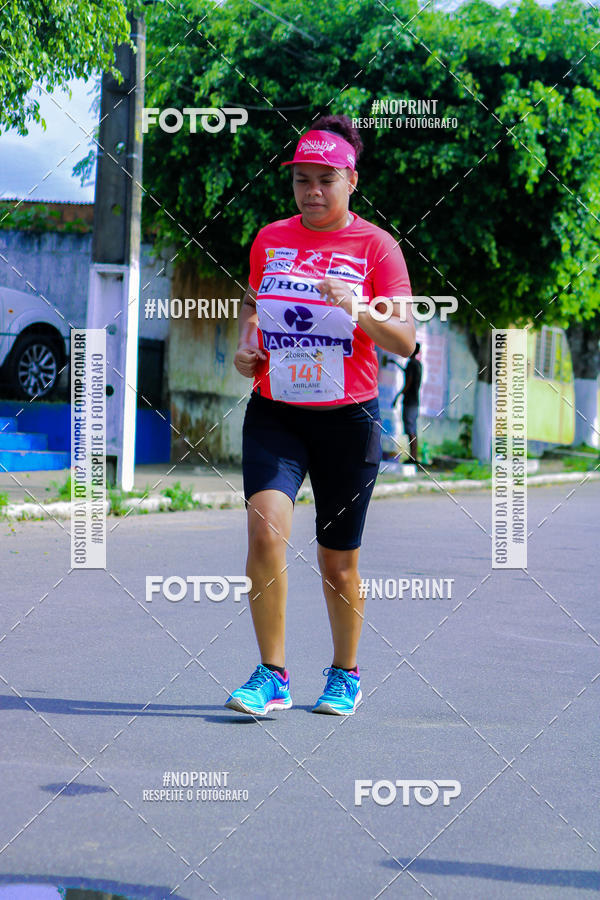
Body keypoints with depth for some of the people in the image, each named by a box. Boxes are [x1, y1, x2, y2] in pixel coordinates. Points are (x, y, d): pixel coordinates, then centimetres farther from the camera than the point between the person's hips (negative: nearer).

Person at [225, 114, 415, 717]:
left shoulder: (375, 245, -3)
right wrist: (245, 346, 5)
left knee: (337, 557, 7)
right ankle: (272, 677, -9)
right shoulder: (269, 239, 8)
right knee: (266, 530, -19)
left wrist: (358, 310, -27)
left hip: (348, 417, -2)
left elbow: (405, 340, -9)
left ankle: (345, 675, 29)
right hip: (273, 412, 2)